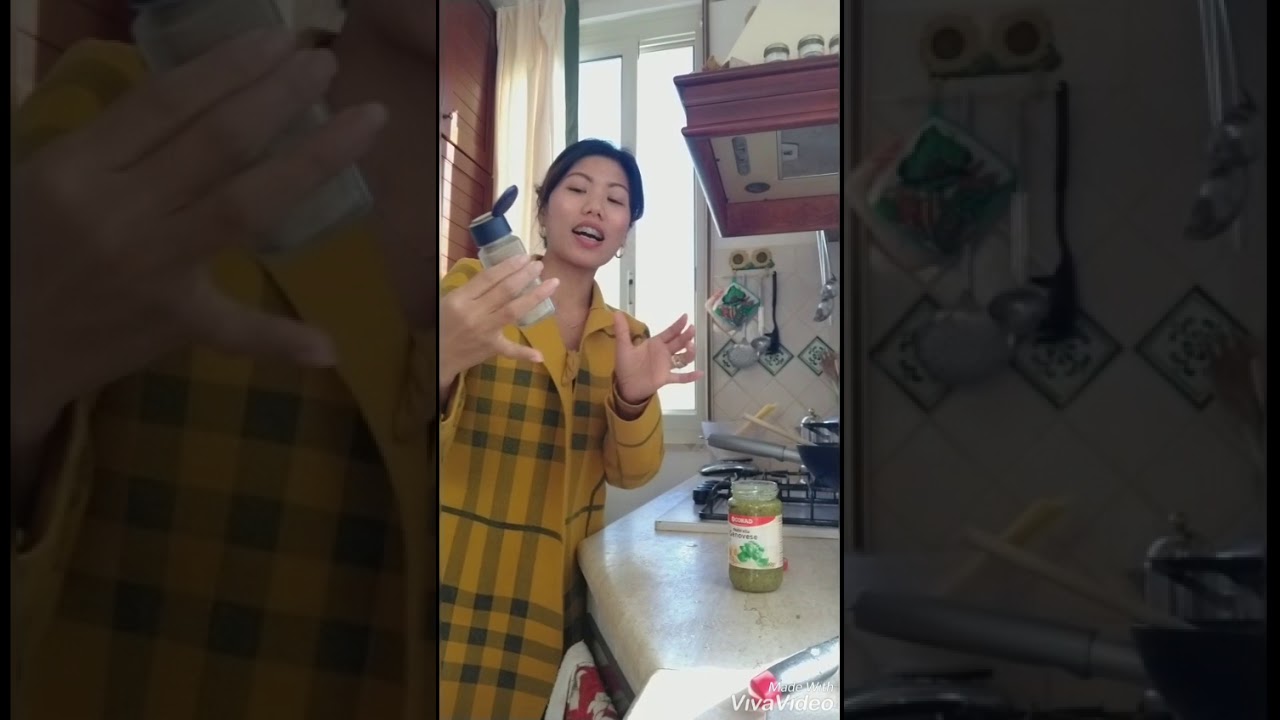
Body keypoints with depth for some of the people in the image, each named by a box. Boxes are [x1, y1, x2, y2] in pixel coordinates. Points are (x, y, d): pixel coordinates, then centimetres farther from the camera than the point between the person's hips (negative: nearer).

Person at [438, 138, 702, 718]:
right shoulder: (471, 289, -9)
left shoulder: (627, 336, 4)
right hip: (464, 583, -4)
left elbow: (629, 473, 0)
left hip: (566, 587, 4)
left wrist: (634, 398, -21)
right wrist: (446, 360, -39)